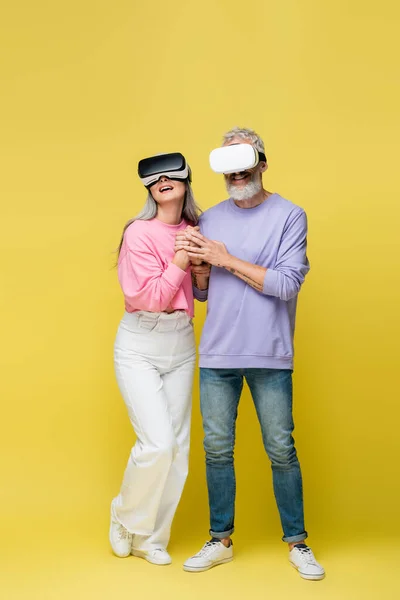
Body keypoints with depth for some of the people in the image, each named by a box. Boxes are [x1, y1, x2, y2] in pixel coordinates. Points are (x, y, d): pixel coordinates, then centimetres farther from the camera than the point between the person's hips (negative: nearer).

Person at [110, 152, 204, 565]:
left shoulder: (193, 231, 6)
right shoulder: (140, 233, -12)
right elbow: (152, 297, -15)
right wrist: (181, 259, -17)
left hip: (181, 344, 6)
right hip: (139, 346, -6)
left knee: (178, 446, 6)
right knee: (158, 443, -12)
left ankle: (151, 538, 22)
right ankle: (125, 519, 17)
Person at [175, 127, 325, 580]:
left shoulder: (289, 216, -3)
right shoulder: (210, 219, 9)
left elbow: (288, 283, -14)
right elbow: (202, 292, 13)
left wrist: (226, 259, -13)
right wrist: (195, 263, -8)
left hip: (269, 356, -3)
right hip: (217, 355, 4)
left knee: (281, 450, 5)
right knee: (217, 449, 9)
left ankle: (296, 542, 20)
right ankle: (220, 540, 24)